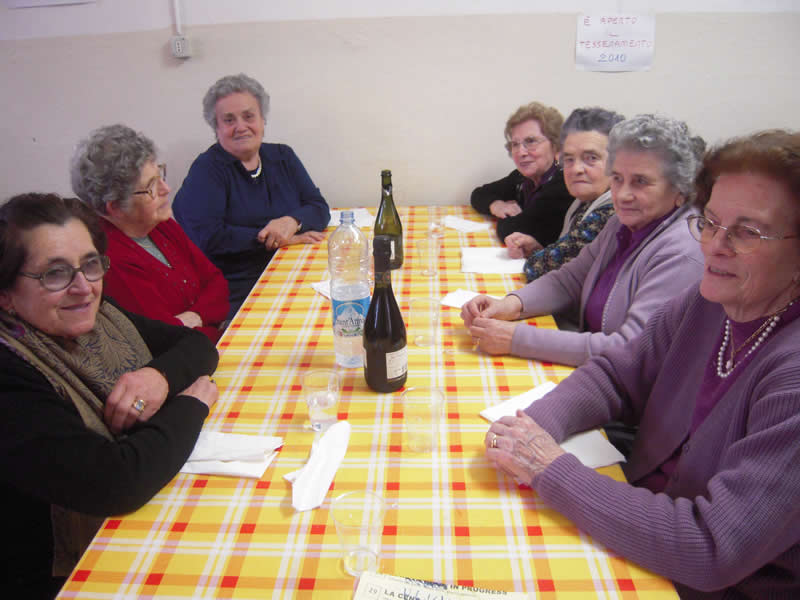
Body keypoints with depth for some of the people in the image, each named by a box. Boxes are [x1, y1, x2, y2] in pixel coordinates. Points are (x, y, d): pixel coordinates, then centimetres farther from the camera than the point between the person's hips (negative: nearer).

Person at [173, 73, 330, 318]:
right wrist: (278, 239, -10)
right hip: (235, 293, -5)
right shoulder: (206, 169, -1)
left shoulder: (283, 157, 16)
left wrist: (293, 222, -12)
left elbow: (319, 208, 12)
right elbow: (207, 237, -13)